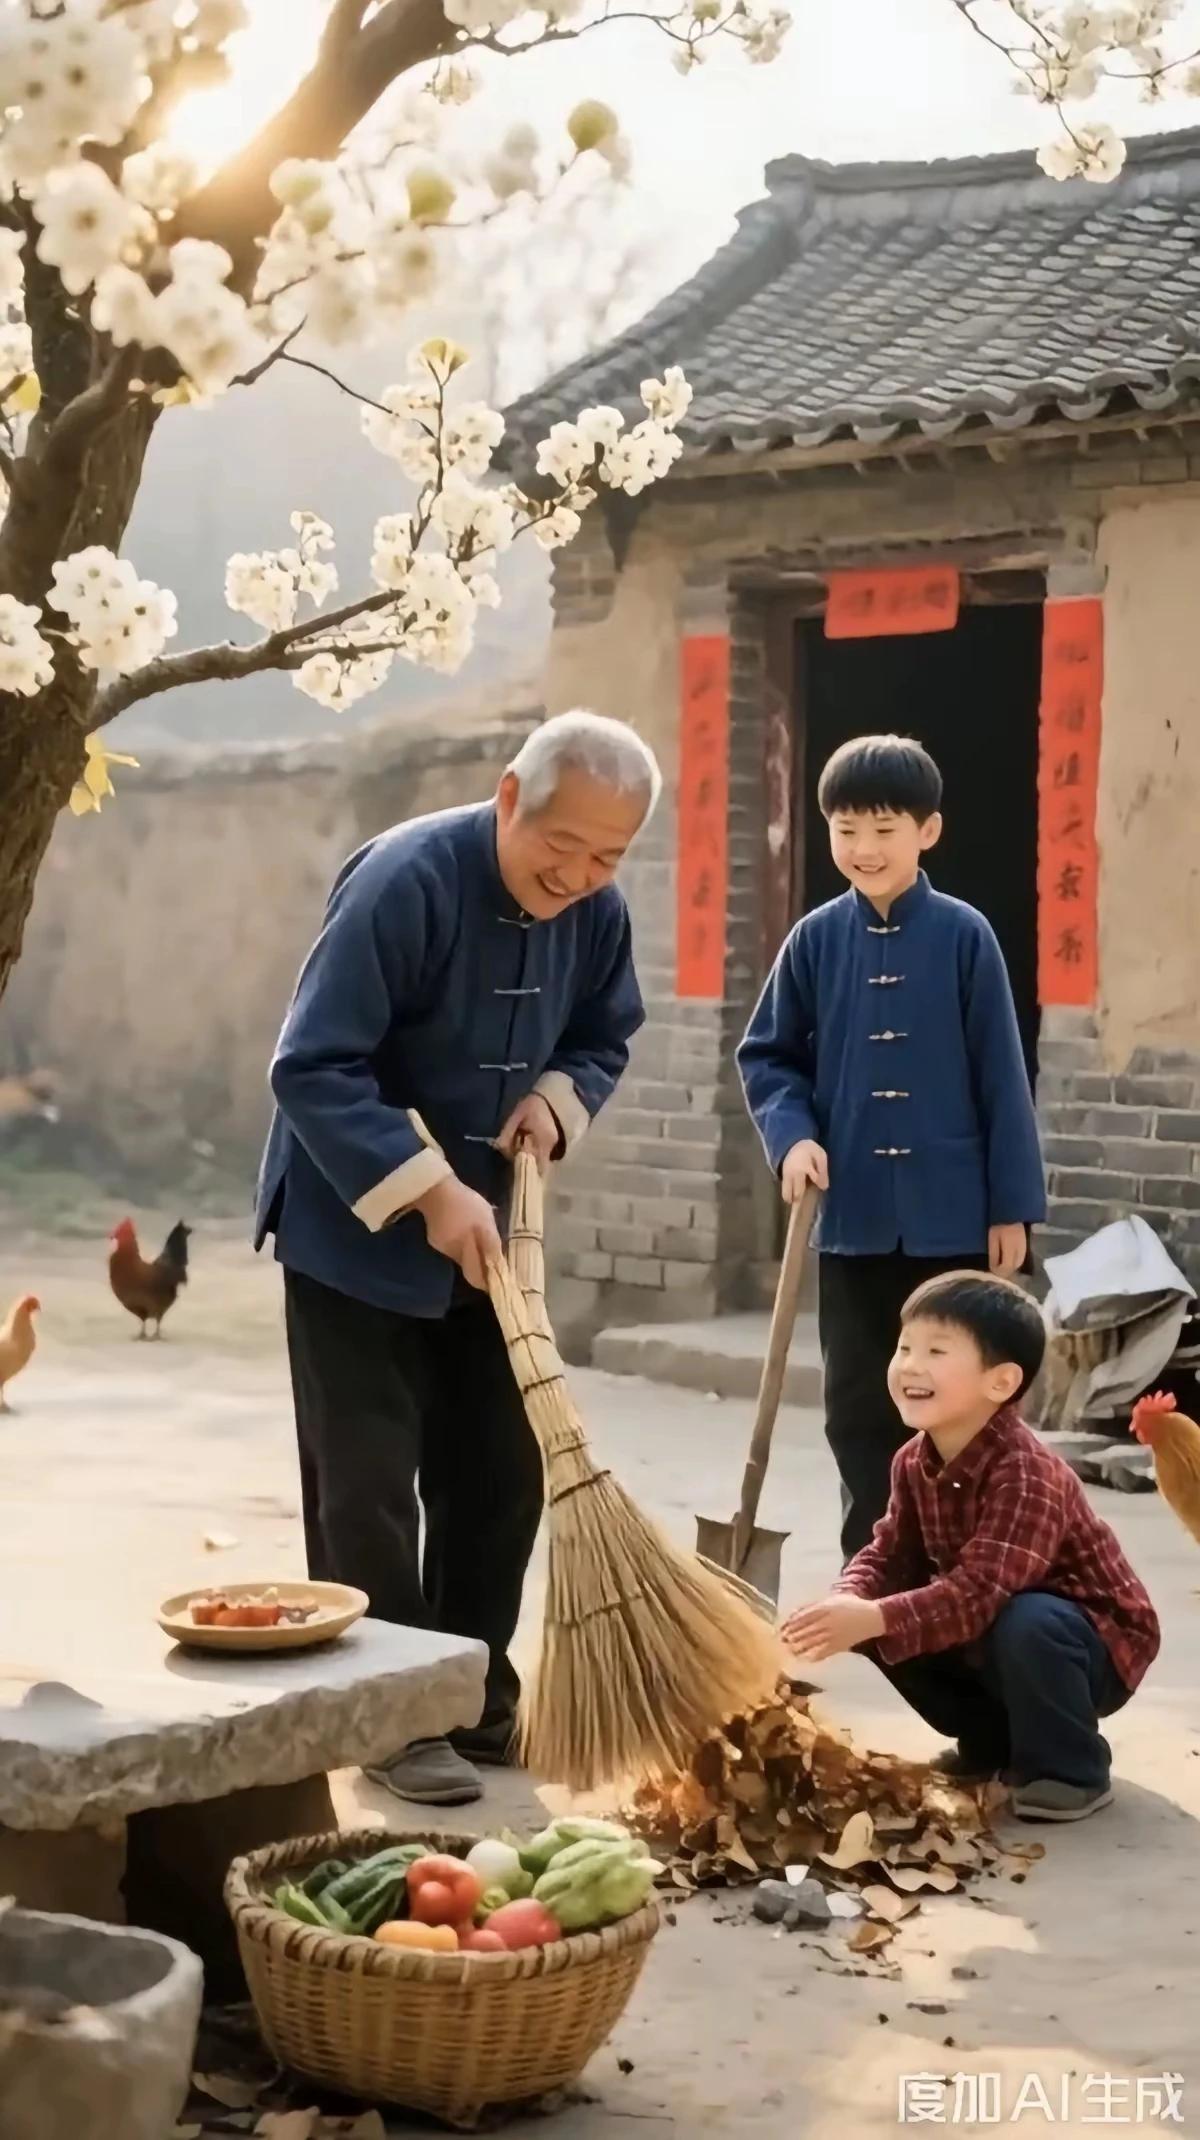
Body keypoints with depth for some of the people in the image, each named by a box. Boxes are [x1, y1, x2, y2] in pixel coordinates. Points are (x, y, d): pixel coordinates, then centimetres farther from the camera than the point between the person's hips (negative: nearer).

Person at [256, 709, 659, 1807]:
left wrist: (558, 1095, -11)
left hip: (484, 1230, 7)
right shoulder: (406, 881, -25)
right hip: (355, 1230, -6)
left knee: (501, 1474, 10)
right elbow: (312, 1069, -26)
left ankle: (479, 1701, 24)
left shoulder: (596, 912, -6)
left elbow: (603, 1039, 11)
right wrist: (426, 1190, -30)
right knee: (369, 1489, -2)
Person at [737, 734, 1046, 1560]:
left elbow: (1001, 1076, -3)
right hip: (852, 1214, 2)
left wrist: (1013, 1204, -4)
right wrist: (793, 1134, -10)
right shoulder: (816, 940, 1)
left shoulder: (964, 936, -5)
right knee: (860, 1409, 8)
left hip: (952, 1213, -2)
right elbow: (767, 1056, 8)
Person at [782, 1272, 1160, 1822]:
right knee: (885, 1626, -8)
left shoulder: (1026, 1474, -33)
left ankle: (1070, 1772, -12)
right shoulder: (914, 1462, -7)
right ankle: (993, 1740, 13)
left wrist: (873, 1620, -50)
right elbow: (891, 1552, -5)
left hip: (1096, 1645, -8)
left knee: (1025, 1625, -37)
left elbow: (980, 1591, -41)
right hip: (985, 1639, 8)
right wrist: (849, 1603, -28)